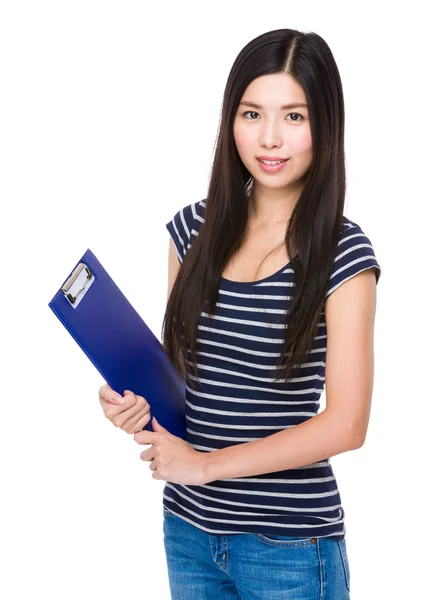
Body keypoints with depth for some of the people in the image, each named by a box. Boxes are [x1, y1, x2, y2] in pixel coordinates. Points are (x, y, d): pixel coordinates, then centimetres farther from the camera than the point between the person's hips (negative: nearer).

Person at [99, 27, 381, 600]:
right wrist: (137, 398, -8)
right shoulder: (195, 228, 1)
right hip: (188, 527, 4)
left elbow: (345, 424, -15)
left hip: (290, 544, -4)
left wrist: (205, 464, -14)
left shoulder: (343, 253, -12)